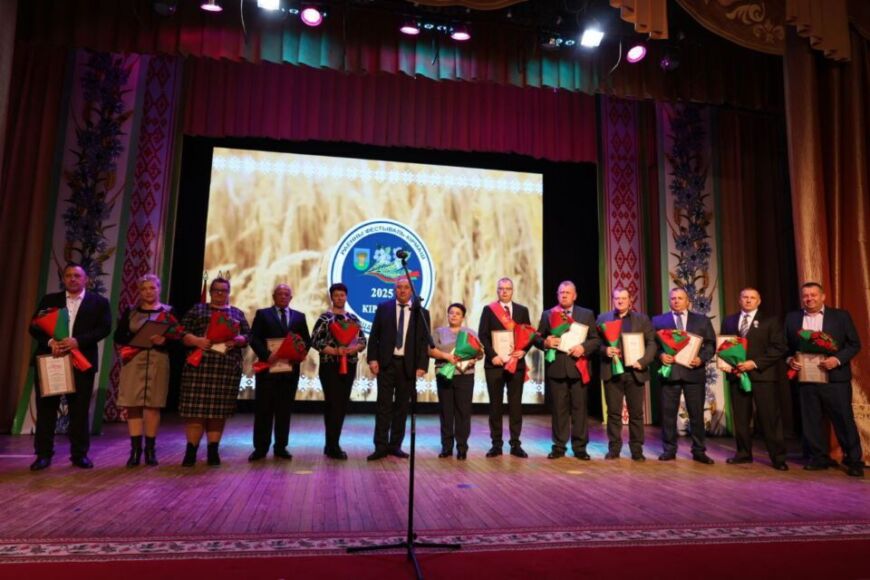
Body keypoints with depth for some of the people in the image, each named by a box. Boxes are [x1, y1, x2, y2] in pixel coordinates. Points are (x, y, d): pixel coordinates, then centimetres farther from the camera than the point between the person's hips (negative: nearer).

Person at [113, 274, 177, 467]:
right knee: (133, 404, -2)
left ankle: (150, 449, 9)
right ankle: (135, 449, 5)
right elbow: (118, 337, 5)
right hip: (134, 361, 1)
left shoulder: (168, 312, 6)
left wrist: (164, 341, -17)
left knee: (153, 404, 0)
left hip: (158, 362, -1)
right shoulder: (130, 311, 10)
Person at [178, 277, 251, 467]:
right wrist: (196, 340, -15)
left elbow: (247, 336, 10)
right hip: (200, 364, -1)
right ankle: (191, 452, 4)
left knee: (219, 409, 3)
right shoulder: (197, 310, 12)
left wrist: (237, 341, -11)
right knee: (195, 408, -4)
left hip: (228, 367, 2)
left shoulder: (237, 313, 18)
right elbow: (183, 333, 4)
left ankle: (213, 451, 9)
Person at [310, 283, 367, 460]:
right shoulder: (324, 318, -3)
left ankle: (331, 444, 21)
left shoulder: (353, 318, 10)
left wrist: (352, 349, -13)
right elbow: (315, 341, -10)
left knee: (342, 406, 9)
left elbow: (363, 341, 8)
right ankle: (333, 446, 4)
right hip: (330, 367, -5)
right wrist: (335, 350, -20)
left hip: (349, 366, 5)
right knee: (333, 405, -6)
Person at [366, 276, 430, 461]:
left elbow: (424, 342, 2)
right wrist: (372, 359, -6)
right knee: (384, 405, 0)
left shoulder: (421, 312, 4)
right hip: (386, 363, -1)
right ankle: (381, 446, 6)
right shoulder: (383, 308, 5)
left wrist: (421, 366, -6)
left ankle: (395, 445, 17)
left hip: (408, 366, 1)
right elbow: (374, 335, 4)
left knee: (402, 406, 7)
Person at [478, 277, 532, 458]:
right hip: (495, 363, -1)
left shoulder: (522, 310, 10)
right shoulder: (488, 309, 4)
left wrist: (523, 350, -11)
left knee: (516, 404, 4)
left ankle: (516, 444, 12)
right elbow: (482, 336, -2)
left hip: (516, 362, 1)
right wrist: (492, 355, -13)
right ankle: (496, 444, 12)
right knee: (496, 404, 5)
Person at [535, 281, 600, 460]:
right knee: (558, 409, 5)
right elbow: (538, 338, 9)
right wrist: (545, 342, -12)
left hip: (578, 367, 0)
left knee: (579, 408, 3)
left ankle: (580, 447, 13)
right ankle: (559, 446, 14)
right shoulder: (547, 314, 11)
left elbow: (596, 340, 5)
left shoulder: (587, 314, 9)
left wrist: (583, 347, -13)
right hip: (556, 368, 1)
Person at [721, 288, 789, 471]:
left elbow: (779, 347, -5)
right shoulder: (729, 320, 14)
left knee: (769, 417, -2)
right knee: (740, 417, 7)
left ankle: (778, 457, 6)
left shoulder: (770, 320, 3)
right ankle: (743, 453, 16)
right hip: (737, 374, 3)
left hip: (762, 374, -3)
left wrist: (755, 363, -14)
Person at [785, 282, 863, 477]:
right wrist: (789, 358, -6)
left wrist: (838, 359, -15)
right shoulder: (792, 318, 9)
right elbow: (786, 344, 13)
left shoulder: (840, 316, 2)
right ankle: (819, 457, 19)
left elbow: (855, 344, 0)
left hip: (835, 379, -3)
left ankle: (854, 461, 15)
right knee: (811, 421, 8)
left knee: (844, 420, 3)